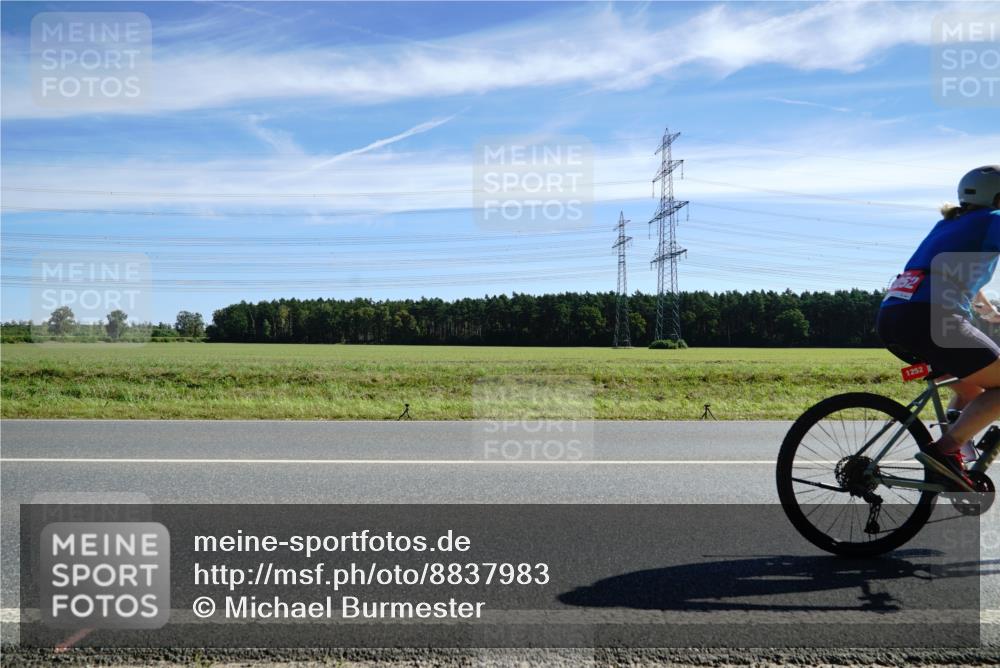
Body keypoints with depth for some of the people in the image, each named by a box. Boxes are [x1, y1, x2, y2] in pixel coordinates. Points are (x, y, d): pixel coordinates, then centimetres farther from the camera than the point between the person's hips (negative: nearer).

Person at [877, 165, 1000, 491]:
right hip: (927, 318, -8)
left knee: (973, 386, 24)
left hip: (889, 319, 8)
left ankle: (947, 455, 12)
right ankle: (945, 449, -13)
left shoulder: (948, 224, 31)